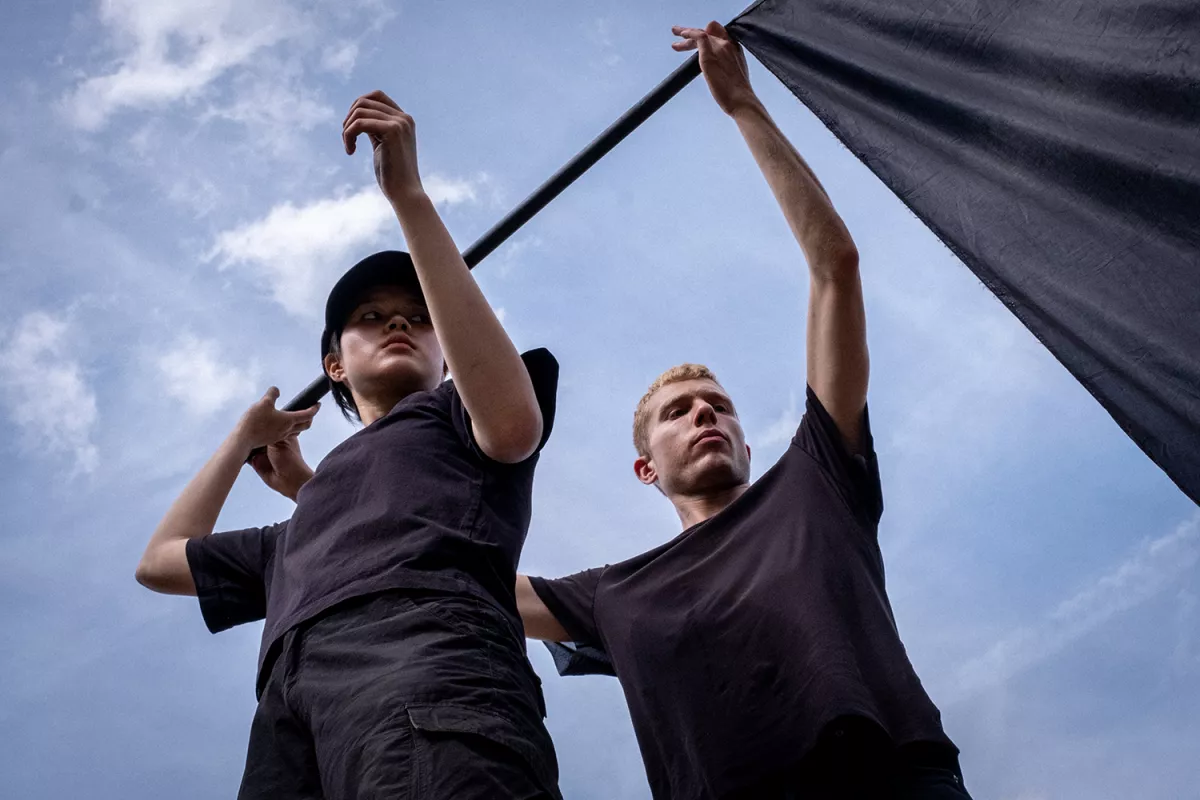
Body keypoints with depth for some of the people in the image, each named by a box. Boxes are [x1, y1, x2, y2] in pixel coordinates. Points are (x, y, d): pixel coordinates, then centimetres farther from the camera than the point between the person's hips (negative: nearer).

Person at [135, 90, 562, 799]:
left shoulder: (454, 419, 26)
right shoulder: (301, 535, 44)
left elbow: (512, 421, 0)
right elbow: (161, 561, 53)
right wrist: (247, 437, 53)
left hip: (427, 666, -5)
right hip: (292, 720, 5)